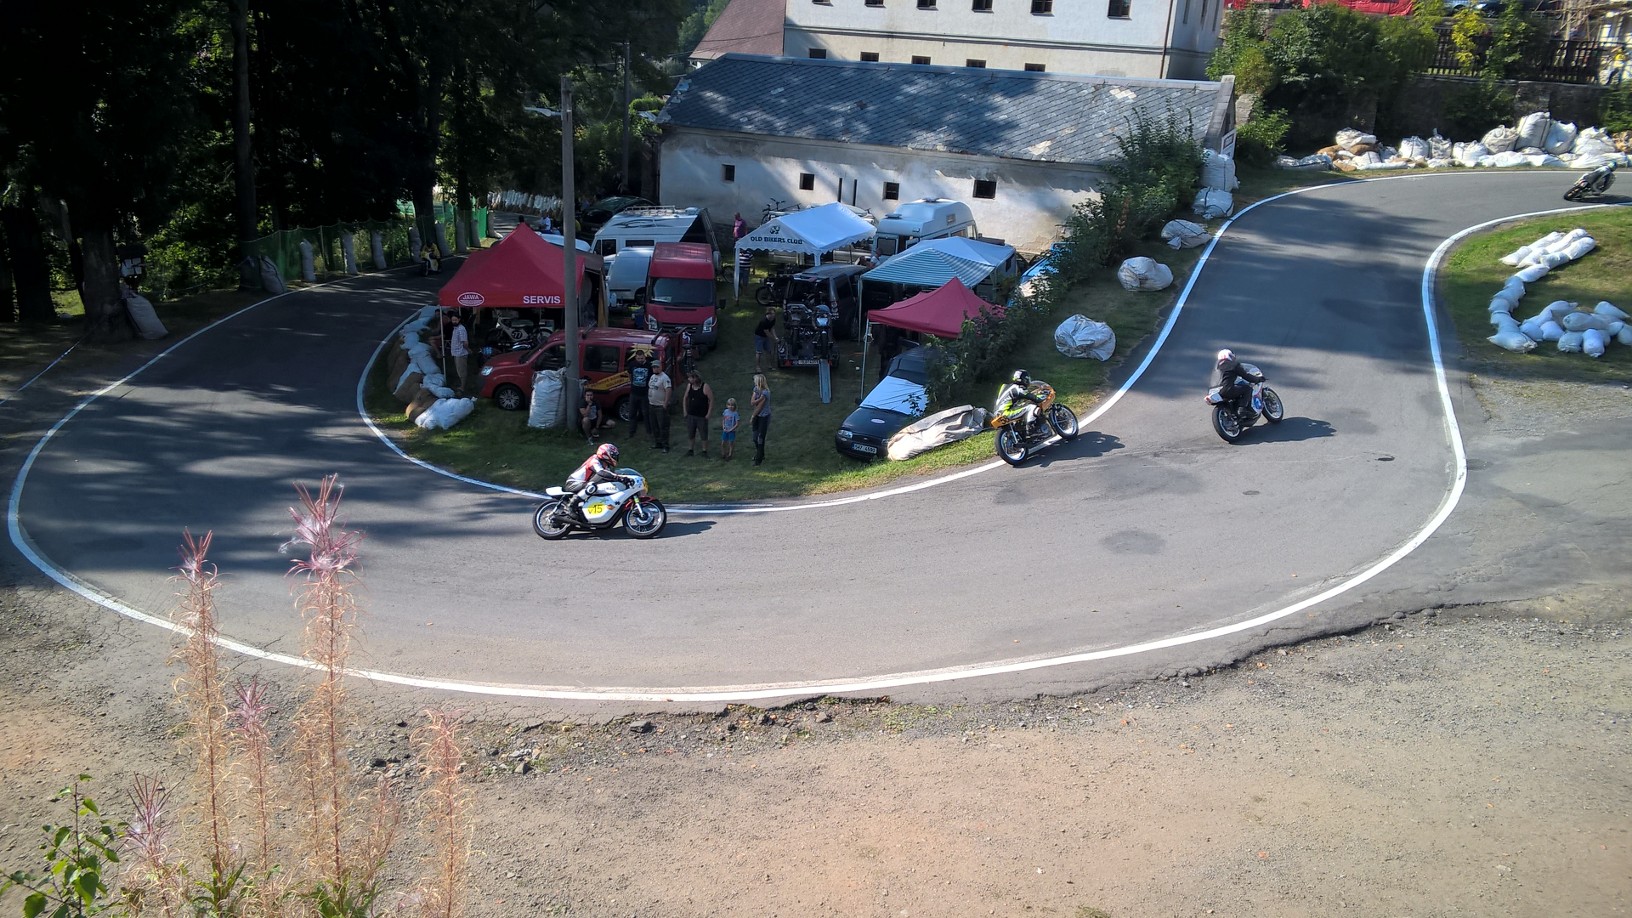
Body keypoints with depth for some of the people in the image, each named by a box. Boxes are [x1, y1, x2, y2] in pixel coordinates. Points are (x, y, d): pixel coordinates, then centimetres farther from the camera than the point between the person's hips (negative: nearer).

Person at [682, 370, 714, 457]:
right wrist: (685, 411, 11)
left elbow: (711, 400, -11)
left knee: (703, 435, 3)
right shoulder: (689, 386, 3)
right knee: (690, 434, 11)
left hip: (702, 416, -5)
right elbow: (685, 398, 16)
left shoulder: (705, 387, -13)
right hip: (690, 415, 5)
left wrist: (709, 413, -12)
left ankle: (704, 451, 14)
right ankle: (690, 450, 23)